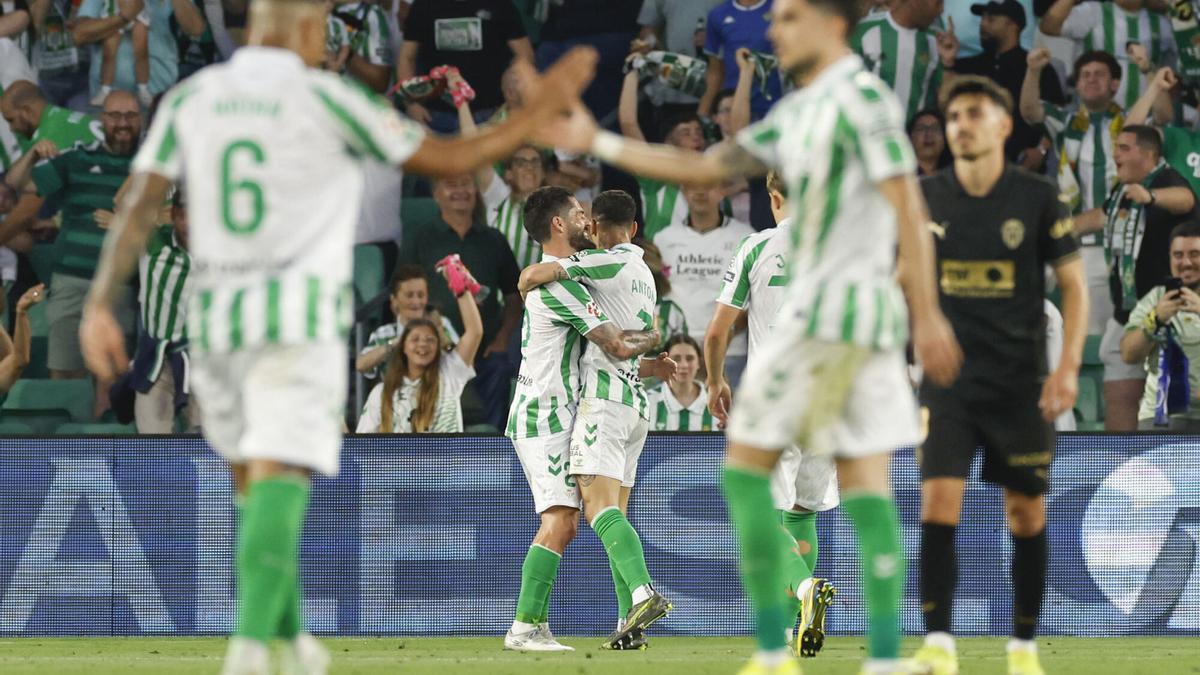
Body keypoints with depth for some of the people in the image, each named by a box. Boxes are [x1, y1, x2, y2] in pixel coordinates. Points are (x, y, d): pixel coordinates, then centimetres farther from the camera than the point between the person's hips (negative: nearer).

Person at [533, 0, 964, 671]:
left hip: (829, 312, -9)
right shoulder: (797, 113, 18)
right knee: (864, 477, 2)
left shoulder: (861, 97, -10)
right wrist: (598, 143, 19)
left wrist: (928, 315, -21)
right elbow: (702, 167, 21)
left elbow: (908, 208, -16)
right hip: (867, 316, 9)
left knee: (746, 464, -2)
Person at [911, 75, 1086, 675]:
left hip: (1020, 379, 0)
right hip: (949, 376, 0)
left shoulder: (1036, 198, -3)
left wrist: (1069, 365, -10)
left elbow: (1074, 285, 0)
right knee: (938, 504, -13)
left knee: (1026, 512, 5)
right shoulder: (926, 199, 2)